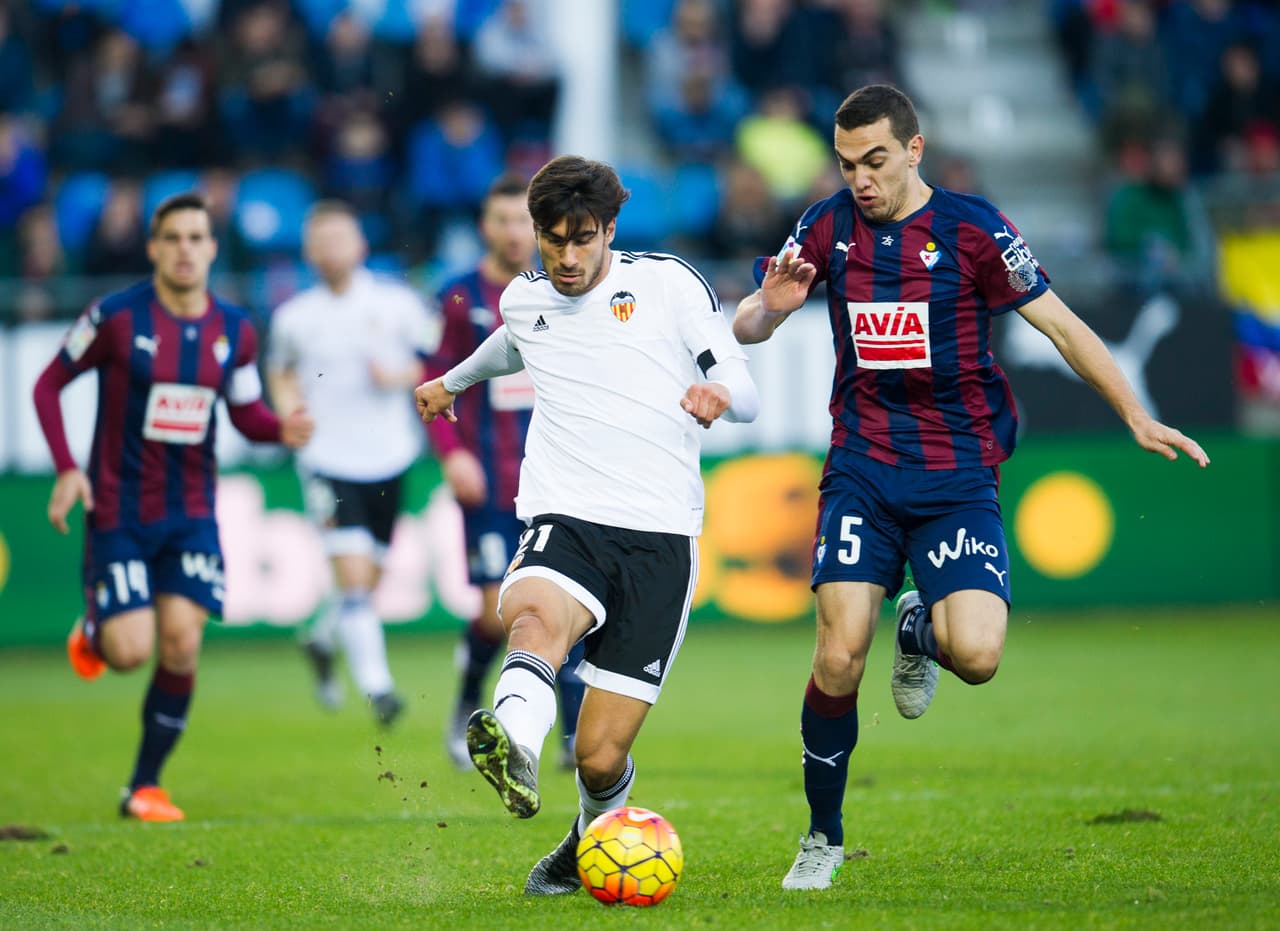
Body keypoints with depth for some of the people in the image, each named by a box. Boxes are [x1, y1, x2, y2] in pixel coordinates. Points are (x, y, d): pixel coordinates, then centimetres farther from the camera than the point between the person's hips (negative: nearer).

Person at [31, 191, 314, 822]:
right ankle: (94, 625, 28)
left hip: (191, 514, 3)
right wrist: (66, 468, -10)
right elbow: (49, 384, 0)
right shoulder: (117, 317, -10)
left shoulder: (234, 331, 1)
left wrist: (282, 429, -9)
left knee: (181, 645, -8)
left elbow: (246, 412, 13)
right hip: (119, 511, -3)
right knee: (130, 652, -11)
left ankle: (146, 786, 7)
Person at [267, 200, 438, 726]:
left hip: (387, 460, 2)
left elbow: (436, 362, 8)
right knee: (352, 572, -17)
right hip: (327, 460, -2)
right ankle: (376, 687, -17)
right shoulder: (293, 317, 1)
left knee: (368, 579, 12)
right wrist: (290, 412, -1)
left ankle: (322, 640, 42)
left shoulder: (397, 303, 0)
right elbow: (280, 372, 17)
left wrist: (400, 376, -11)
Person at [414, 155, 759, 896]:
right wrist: (453, 382, 60)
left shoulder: (669, 284, 4)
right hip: (564, 521, 2)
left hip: (660, 536, -2)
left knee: (600, 758, -5)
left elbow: (744, 390, 3)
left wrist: (720, 394, -22)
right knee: (535, 614, -38)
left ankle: (594, 839, 31)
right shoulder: (523, 299, 15)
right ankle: (515, 748, -68)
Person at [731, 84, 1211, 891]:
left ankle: (921, 631, 18)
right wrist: (770, 307, -18)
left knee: (976, 656, -21)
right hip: (861, 471, 2)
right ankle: (824, 838, 8)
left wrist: (1137, 416, -8)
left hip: (958, 475, -2)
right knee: (839, 661, -13)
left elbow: (1059, 323, -2)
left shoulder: (971, 226, -5)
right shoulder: (830, 226, 3)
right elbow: (746, 328, 7)